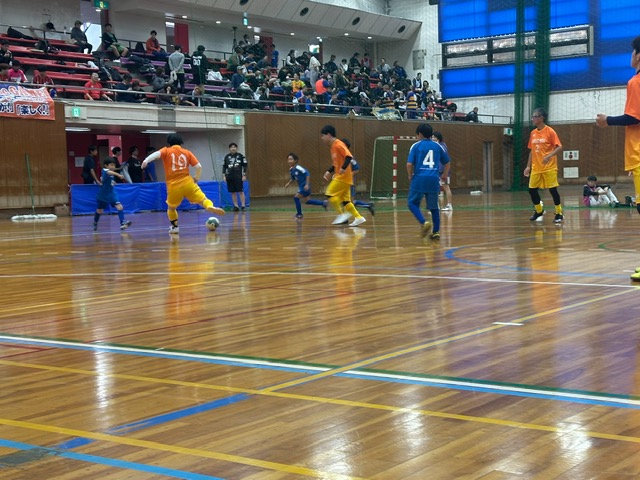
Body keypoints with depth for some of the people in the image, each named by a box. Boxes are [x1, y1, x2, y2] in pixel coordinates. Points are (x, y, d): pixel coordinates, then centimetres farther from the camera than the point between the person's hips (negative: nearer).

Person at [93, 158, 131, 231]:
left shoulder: (111, 172, 0)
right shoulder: (105, 170, -24)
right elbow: (110, 172, -50)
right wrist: (118, 175, -66)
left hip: (112, 193, 5)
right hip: (103, 194, -5)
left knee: (119, 206, -18)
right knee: (100, 210, 16)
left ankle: (123, 223, -26)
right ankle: (95, 223, 43)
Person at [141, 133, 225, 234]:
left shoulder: (166, 151, 9)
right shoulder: (187, 152, 12)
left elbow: (157, 154, -13)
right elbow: (199, 166, 6)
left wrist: (146, 160, -28)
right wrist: (196, 178, 22)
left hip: (173, 186, 0)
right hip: (187, 183, 0)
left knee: (171, 207, 22)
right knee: (202, 199, 1)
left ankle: (175, 227, 24)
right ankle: (210, 207, -27)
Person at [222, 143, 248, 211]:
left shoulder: (240, 156, 2)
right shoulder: (226, 157, 9)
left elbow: (245, 165, 2)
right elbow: (224, 166, 14)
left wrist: (244, 175, -3)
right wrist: (224, 175, 6)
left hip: (238, 176, -3)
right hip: (229, 177, 3)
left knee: (241, 191, -6)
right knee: (233, 192, 5)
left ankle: (243, 205, -3)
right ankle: (236, 206, 10)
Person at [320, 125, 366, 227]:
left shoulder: (338, 145, -13)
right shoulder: (333, 146, 16)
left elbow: (349, 156, -24)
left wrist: (343, 168, -35)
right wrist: (329, 171, 18)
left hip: (343, 176, -10)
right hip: (340, 176, 10)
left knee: (330, 194, -11)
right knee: (345, 200, 9)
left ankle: (343, 214, -8)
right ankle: (358, 217, 10)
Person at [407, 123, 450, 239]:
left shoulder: (416, 146, 1)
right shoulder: (437, 146, 11)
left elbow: (409, 164, -7)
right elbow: (447, 162, 18)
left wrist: (410, 176, 8)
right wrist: (444, 175, 31)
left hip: (419, 179, -3)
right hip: (434, 180, 3)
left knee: (412, 203, 8)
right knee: (433, 207, 13)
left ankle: (424, 222, -14)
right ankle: (436, 231, 11)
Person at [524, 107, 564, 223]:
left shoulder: (550, 131, -9)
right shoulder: (533, 133, 10)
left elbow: (559, 147, -12)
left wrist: (549, 156, -28)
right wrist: (528, 166, 11)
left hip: (549, 167, -6)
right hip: (536, 168, 6)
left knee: (553, 190, -5)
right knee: (532, 190, 5)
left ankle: (559, 214, 7)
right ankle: (539, 211, 25)